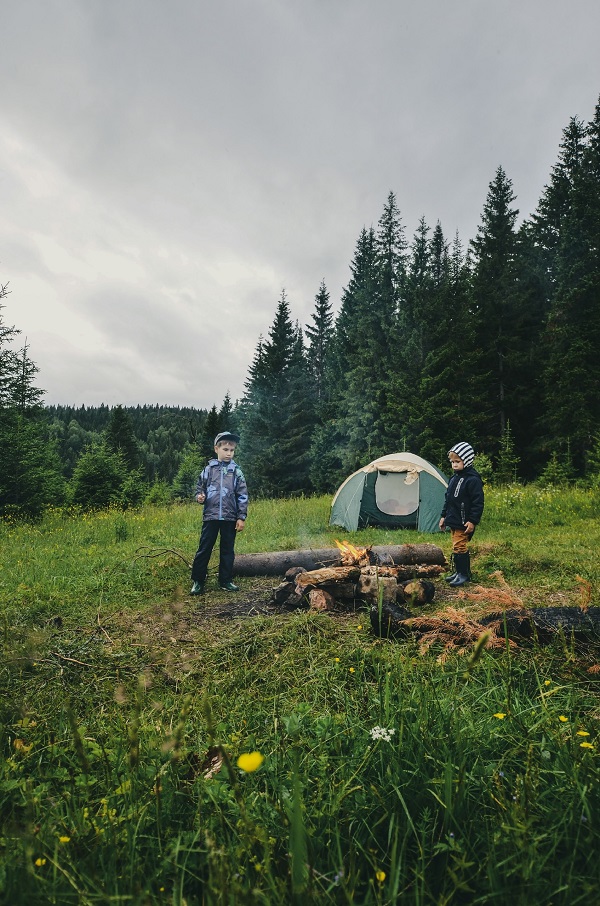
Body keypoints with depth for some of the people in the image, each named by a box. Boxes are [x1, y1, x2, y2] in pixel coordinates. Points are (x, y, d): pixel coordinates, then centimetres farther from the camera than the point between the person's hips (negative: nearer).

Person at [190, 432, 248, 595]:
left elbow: (243, 495, 2)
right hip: (210, 516, 0)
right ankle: (197, 581, 14)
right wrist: (199, 496, -12)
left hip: (230, 517, 0)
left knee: (227, 550, 10)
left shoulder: (236, 471, 2)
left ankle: (226, 580, 22)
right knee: (204, 549, 3)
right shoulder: (209, 469, 3)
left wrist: (242, 517, -2)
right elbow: (200, 488, 12)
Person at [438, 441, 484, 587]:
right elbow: (448, 499, 19)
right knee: (459, 546, 16)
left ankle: (463, 574, 6)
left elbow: (478, 502, -17)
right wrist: (444, 516, 18)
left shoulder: (473, 479, -15)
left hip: (464, 522, -8)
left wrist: (473, 521, -19)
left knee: (459, 547, -6)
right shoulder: (454, 478, 12)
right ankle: (460, 571, 26)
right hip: (454, 520, 8)